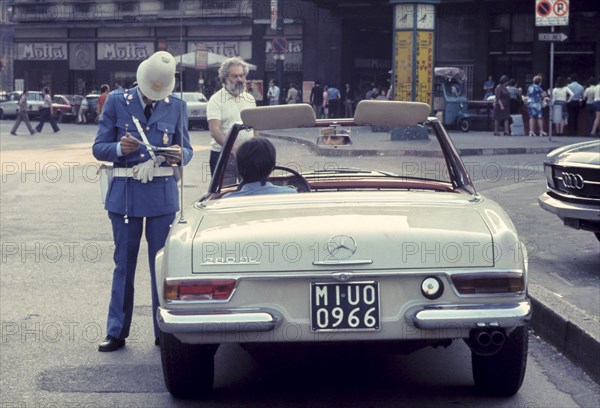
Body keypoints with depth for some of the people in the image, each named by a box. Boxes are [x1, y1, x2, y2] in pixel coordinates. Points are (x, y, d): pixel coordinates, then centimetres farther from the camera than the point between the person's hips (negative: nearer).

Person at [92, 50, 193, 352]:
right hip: (125, 192, -1)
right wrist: (120, 149, -21)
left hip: (163, 194, 1)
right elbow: (99, 148, 0)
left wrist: (179, 155, -15)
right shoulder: (117, 101, 2)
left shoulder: (176, 105, 6)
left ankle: (165, 331, 14)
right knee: (124, 264, 5)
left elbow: (186, 150, 9)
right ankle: (116, 332, 15)